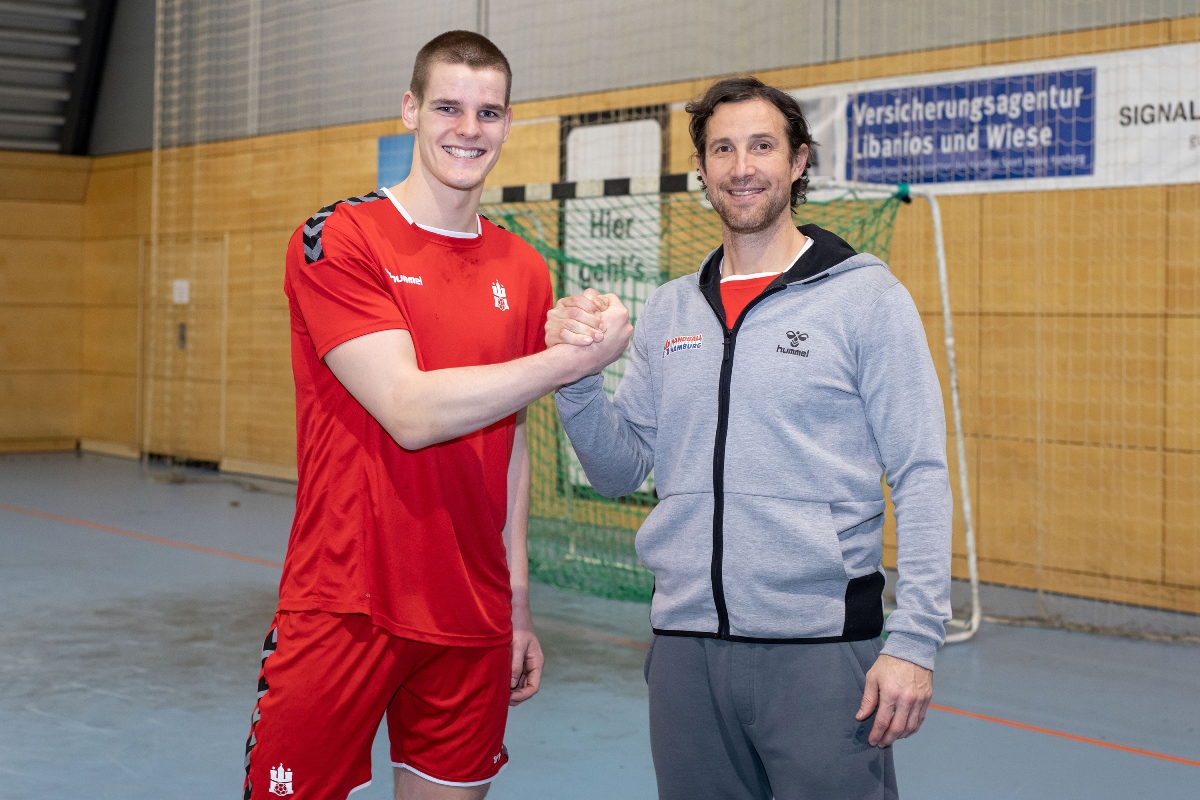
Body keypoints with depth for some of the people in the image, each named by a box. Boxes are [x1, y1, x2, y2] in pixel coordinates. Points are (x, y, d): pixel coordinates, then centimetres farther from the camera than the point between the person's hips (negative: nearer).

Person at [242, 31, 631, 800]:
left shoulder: (525, 272, 9)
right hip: (342, 613, -4)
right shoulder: (336, 240, -8)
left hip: (473, 622, 5)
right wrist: (574, 357, -15)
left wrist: (518, 602, 11)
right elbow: (412, 412, -18)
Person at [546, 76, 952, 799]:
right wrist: (577, 373, -6)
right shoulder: (668, 310, 11)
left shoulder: (867, 297, -2)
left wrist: (915, 639, -13)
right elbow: (621, 472, 12)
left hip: (821, 649, -4)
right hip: (685, 642, 4)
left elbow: (922, 478, -5)